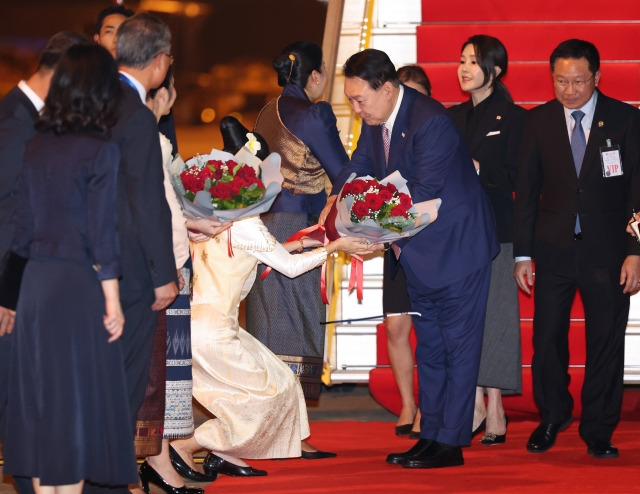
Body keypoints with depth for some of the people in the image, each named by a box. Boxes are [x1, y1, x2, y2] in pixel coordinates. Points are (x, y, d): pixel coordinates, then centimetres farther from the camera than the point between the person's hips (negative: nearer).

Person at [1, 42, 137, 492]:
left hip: (36, 284, 6)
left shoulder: (37, 147, 5)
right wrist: (113, 302, -9)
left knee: (40, 389, 10)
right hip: (79, 285, -6)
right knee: (78, 392, 1)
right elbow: (102, 233, -13)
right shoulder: (100, 151, -12)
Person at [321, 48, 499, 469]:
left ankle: (450, 443, -1)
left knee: (458, 346, -3)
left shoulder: (431, 122, -25)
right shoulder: (375, 123, 1)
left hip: (456, 245, -9)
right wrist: (335, 204, -12)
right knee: (429, 347, 13)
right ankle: (430, 436, 19)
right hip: (417, 252, 9)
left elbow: (424, 193, -28)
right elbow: (357, 171, 7)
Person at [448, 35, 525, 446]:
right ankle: (476, 406, 4)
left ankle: (494, 410, 0)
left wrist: (474, 168, -16)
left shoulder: (512, 117, 0)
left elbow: (513, 179, -6)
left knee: (493, 316, -4)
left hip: (494, 229, -5)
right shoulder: (452, 118, 16)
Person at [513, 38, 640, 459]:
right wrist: (523, 254, 3)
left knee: (605, 342, 4)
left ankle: (598, 432, 16)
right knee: (547, 338, 4)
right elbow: (527, 191, 6)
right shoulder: (538, 122, 4)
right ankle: (552, 417, 25)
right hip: (554, 249, 2)